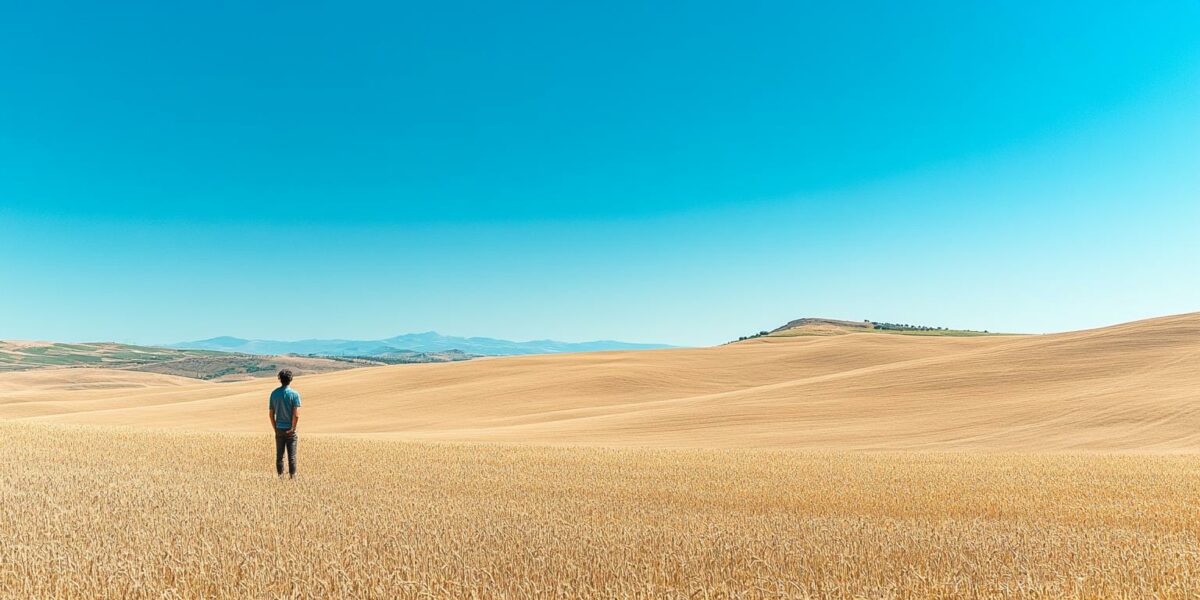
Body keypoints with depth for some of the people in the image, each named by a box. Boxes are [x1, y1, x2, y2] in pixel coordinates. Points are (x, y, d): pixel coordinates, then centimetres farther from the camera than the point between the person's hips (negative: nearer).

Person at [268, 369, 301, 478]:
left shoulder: (274, 393, -1)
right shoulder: (294, 394, -12)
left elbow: (271, 414, 2)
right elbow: (296, 415, -18)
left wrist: (275, 428, 11)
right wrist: (293, 428, -7)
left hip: (279, 428, 3)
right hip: (290, 429, -3)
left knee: (279, 455, 11)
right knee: (291, 455, 5)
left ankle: (280, 476, 16)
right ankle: (292, 476, 7)